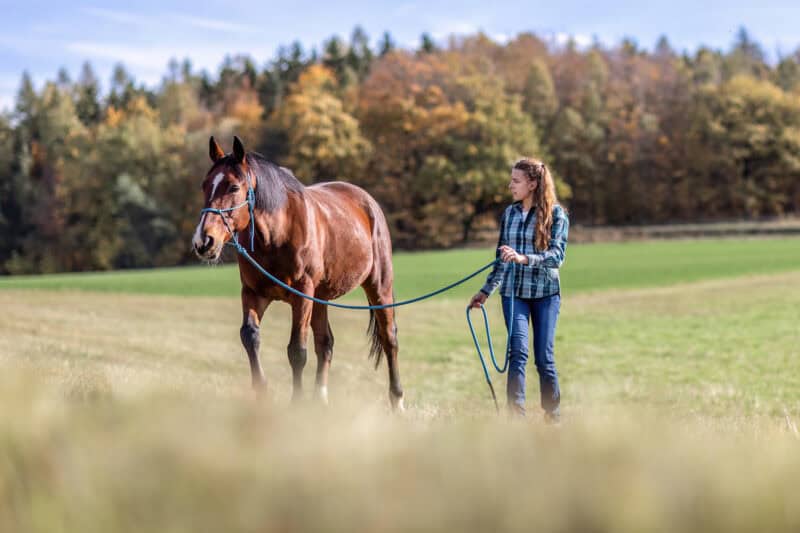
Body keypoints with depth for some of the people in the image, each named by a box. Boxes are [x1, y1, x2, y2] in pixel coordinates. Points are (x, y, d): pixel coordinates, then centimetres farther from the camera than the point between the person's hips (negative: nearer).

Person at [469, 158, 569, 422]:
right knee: (518, 351, -11)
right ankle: (516, 415, -12)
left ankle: (553, 417, 17)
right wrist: (486, 291, 18)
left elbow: (557, 256, -16)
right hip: (513, 292, 3)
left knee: (544, 358, 2)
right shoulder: (509, 213, 8)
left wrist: (523, 258, -30)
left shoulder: (556, 214, -5)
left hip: (545, 293, -3)